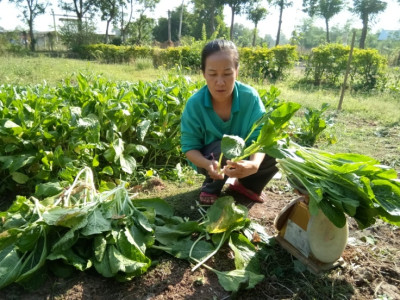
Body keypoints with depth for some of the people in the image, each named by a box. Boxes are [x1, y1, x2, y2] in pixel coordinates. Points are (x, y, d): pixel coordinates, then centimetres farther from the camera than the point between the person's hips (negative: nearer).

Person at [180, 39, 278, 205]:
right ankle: (212, 185, -2)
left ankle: (246, 185, 9)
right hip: (209, 160, -2)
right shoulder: (194, 104, -22)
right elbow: (189, 146, -19)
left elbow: (259, 136, -24)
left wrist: (254, 164, -46)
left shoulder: (250, 96, -20)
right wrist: (208, 164, -41)